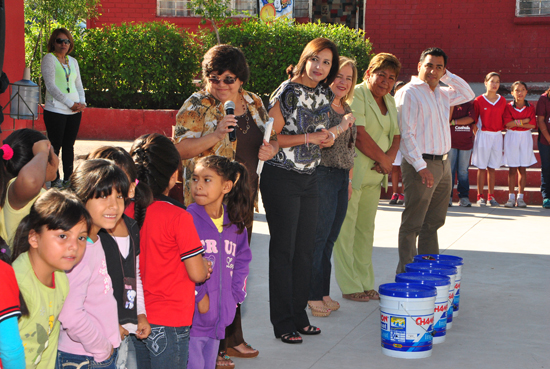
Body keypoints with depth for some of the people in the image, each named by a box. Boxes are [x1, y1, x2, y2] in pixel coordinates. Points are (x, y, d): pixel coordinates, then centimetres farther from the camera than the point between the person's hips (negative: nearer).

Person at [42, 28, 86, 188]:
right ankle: (54, 180, 4)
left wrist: (82, 102, -1)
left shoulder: (73, 61, 16)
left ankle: (68, 178, 14)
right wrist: (70, 103, -14)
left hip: (75, 111, 6)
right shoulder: (49, 59, -3)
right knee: (56, 145, -3)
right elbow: (51, 85, -11)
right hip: (55, 110, -6)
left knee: (69, 145, 9)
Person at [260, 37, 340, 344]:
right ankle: (283, 322, 9)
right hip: (281, 179, -7)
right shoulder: (287, 92, -13)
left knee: (306, 248, 11)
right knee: (284, 249, 0)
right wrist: (309, 137, -20)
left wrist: (327, 138, 1)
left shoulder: (325, 94, 9)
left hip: (310, 178, 7)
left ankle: (299, 316, 22)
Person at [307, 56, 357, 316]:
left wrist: (349, 179, 21)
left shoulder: (346, 109, 17)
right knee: (318, 238, -4)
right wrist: (340, 128, -23)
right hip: (323, 175, -8)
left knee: (330, 239, 11)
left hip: (342, 178, 8)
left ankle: (322, 292, 18)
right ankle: (311, 295, 3)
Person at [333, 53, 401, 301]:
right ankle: (349, 287, 2)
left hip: (375, 175, 8)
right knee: (346, 229, -4)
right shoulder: (356, 95, -10)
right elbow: (358, 135, -18)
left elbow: (395, 135, 17)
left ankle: (365, 284, 19)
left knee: (366, 229, 12)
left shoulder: (389, 101, 18)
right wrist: (382, 158, -9)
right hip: (352, 171, -8)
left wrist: (390, 156, -5)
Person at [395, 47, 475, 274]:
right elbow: (406, 134, -15)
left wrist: (447, 76, 14)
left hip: (443, 164, 8)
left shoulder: (442, 93, 14)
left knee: (434, 221, 14)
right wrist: (420, 167, -20)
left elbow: (468, 94, 30)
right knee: (412, 224, -4)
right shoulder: (409, 93, -10)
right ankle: (406, 273, 1)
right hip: (421, 164, -8)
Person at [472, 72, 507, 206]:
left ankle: (491, 196, 11)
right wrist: (476, 132, -4)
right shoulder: (479, 100, -3)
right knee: (482, 167, -1)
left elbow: (504, 119, 14)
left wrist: (501, 129, 5)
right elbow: (474, 119, 1)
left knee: (492, 167, 7)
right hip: (483, 135, -3)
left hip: (497, 136, 3)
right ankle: (480, 197, 4)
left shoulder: (502, 101, 7)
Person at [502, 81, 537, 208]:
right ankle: (511, 197, 2)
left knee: (522, 168, 2)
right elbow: (507, 123, -11)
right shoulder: (508, 107, 1)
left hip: (525, 138, 1)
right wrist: (524, 121, -10)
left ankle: (520, 197, 7)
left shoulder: (530, 107, 5)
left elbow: (532, 125, -6)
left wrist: (515, 123, -10)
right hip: (511, 138, -1)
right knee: (512, 169, -2)